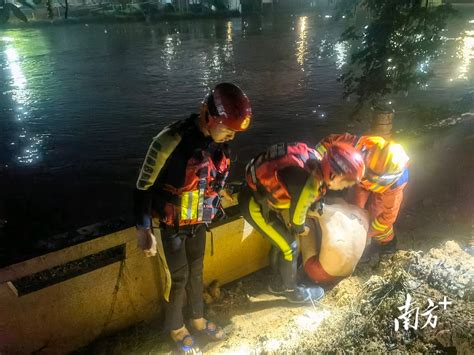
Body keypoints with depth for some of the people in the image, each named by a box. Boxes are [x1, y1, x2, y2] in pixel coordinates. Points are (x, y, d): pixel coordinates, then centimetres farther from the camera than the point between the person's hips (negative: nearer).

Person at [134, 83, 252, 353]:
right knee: (178, 277, 7)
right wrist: (144, 231, -16)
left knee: (196, 271, 20)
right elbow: (144, 188, -21)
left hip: (197, 221, 6)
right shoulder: (171, 141, -31)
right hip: (170, 224, -6)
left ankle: (198, 319, 43)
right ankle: (176, 328, 33)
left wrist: (210, 211, 18)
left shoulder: (218, 141, -9)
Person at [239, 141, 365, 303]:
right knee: (289, 248, 2)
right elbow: (296, 218, -15)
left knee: (283, 241, 20)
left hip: (262, 192, 8)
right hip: (254, 204, -8)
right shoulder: (307, 186, -34)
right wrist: (302, 230, 5)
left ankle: (279, 283, 40)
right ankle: (292, 291, 26)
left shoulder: (314, 159, -11)